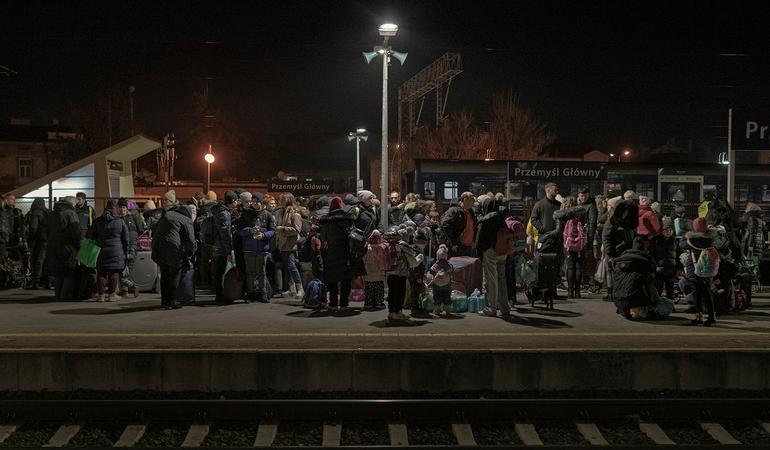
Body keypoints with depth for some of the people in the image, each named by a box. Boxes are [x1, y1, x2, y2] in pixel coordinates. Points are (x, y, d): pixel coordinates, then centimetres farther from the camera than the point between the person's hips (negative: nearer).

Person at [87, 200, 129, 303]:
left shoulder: (98, 221, 3)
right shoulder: (120, 221, -2)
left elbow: (90, 236, 8)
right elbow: (125, 239, 3)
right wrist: (125, 253, 11)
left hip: (101, 251, 1)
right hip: (116, 251, -1)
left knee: (101, 273, 6)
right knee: (113, 273, 4)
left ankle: (101, 295, 6)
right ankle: (111, 295, 5)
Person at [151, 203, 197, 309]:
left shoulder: (167, 214, 21)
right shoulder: (186, 220, 1)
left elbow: (156, 230, 24)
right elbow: (190, 240, -3)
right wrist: (190, 255, 10)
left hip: (157, 248, 6)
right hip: (173, 249, -6)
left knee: (164, 276, 16)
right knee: (175, 276, 4)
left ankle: (164, 301, 19)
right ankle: (171, 301, 2)